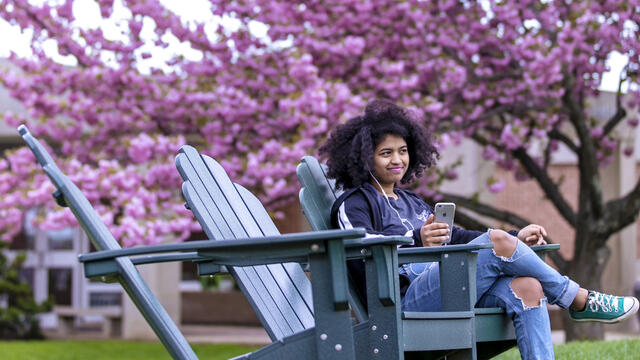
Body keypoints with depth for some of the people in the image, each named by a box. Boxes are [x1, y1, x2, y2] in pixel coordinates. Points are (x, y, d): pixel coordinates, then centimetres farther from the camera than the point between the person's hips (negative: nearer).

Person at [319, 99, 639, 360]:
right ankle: (580, 301, -6)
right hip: (406, 299, -8)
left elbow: (456, 238, 27)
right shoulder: (354, 204, 6)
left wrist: (517, 239, 13)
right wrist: (419, 243, -31)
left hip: (445, 291, 8)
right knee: (497, 242, -22)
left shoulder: (411, 202, 31)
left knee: (526, 287, -20)